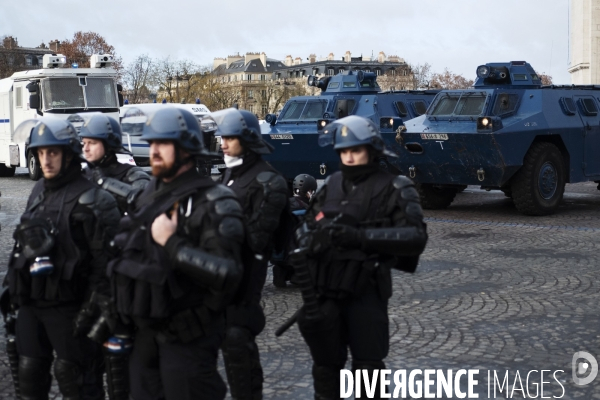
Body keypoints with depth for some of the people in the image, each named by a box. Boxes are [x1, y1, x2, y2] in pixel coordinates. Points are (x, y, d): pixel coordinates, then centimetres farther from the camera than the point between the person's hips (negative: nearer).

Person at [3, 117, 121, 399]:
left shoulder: (91, 200, -13)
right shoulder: (38, 192, 12)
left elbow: (105, 260, -15)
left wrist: (92, 308, -17)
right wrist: (14, 286, 19)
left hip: (66, 305, -7)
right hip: (30, 302, 7)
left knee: (69, 374, 1)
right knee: (29, 372, 10)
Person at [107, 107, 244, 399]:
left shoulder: (214, 204, -15)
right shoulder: (148, 196, 10)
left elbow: (227, 275, -26)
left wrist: (172, 244, -26)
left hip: (186, 339, -7)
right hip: (146, 333, 8)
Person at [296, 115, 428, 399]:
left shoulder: (393, 189, -6)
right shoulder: (331, 186, 9)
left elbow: (416, 238, -17)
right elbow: (309, 225, 17)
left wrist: (361, 235, -25)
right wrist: (304, 249, -6)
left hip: (366, 292, -4)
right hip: (325, 290, 5)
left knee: (368, 365, 4)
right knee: (326, 362, 16)